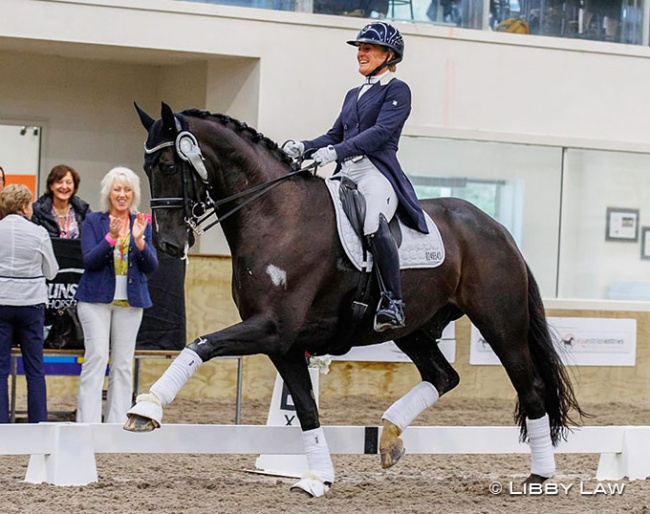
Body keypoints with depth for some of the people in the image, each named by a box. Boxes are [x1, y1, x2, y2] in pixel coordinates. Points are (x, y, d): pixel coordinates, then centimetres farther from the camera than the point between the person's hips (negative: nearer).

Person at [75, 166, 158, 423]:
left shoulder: (142, 224, 9)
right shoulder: (93, 221, 3)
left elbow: (151, 266, 2)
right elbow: (89, 260, -8)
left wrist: (139, 240, -16)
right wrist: (111, 237, -22)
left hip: (130, 301, 3)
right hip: (97, 298, -3)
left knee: (123, 364, 2)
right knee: (97, 356, -14)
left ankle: (117, 425, 5)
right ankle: (88, 423, -15)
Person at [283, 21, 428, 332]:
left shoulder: (397, 90, 3)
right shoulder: (354, 95, 27)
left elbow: (381, 132, -11)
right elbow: (334, 136, 24)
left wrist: (336, 152, -21)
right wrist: (303, 148, 4)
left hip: (377, 172, -8)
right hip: (345, 174, 8)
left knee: (373, 225, -35)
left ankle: (393, 302, -33)